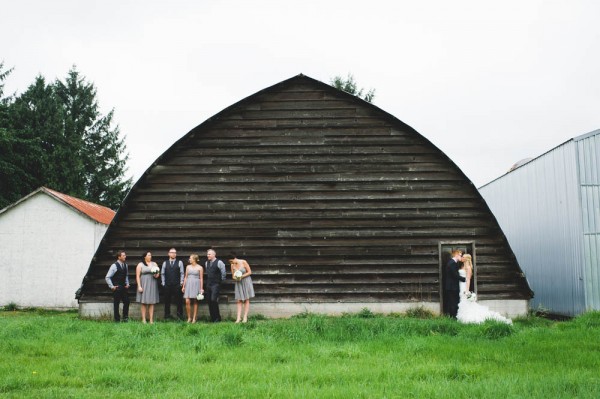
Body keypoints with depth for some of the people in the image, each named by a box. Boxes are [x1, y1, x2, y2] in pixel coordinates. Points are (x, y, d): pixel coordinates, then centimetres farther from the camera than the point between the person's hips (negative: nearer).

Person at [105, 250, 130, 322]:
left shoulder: (125, 265, 6)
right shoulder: (114, 266, -14)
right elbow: (107, 277, -13)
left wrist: (127, 284, 10)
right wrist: (111, 286, -12)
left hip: (123, 287, 6)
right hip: (117, 288, -6)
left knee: (127, 302, 4)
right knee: (116, 304, 4)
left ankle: (125, 317, 17)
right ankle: (117, 319, 13)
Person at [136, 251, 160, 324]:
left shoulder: (154, 264, 13)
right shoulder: (140, 265, 2)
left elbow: (158, 273, 18)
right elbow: (137, 276, -3)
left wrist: (157, 275, -6)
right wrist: (139, 286, -11)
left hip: (152, 285, 3)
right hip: (144, 285, -3)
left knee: (152, 303, 1)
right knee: (144, 303, -1)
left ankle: (151, 320, 3)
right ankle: (144, 319, 2)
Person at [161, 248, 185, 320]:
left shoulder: (180, 263, 5)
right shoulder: (165, 263, 10)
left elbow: (182, 273, 3)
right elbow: (162, 274, 11)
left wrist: (181, 283, -3)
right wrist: (163, 283, 5)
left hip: (177, 285, -2)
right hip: (167, 285, 2)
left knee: (179, 301, -1)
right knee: (167, 301, 6)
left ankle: (179, 316, 5)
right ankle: (167, 316, 15)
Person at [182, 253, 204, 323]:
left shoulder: (200, 268, 0)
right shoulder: (188, 267, 11)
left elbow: (201, 278, 0)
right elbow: (186, 277, 13)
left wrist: (201, 288, -5)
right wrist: (183, 286, 8)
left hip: (196, 285, -3)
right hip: (188, 284, 3)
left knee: (195, 302, 2)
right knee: (187, 301, -7)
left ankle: (194, 318, 8)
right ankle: (189, 317, 4)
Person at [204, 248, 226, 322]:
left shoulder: (219, 262, -10)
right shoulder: (206, 263, 11)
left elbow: (223, 272, -7)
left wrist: (222, 280, 1)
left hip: (216, 284, -7)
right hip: (208, 284, 7)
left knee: (213, 300, -16)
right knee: (209, 300, 5)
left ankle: (217, 318, -3)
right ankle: (212, 318, 14)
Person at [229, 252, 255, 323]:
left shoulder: (243, 262, -13)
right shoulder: (232, 265, -2)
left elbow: (249, 272, -8)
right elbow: (233, 276, 7)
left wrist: (242, 276, -18)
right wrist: (235, 278, -16)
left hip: (246, 282, -3)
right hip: (238, 283, 3)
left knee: (246, 300, 2)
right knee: (239, 301, -3)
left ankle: (245, 317, 3)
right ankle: (238, 317, -6)